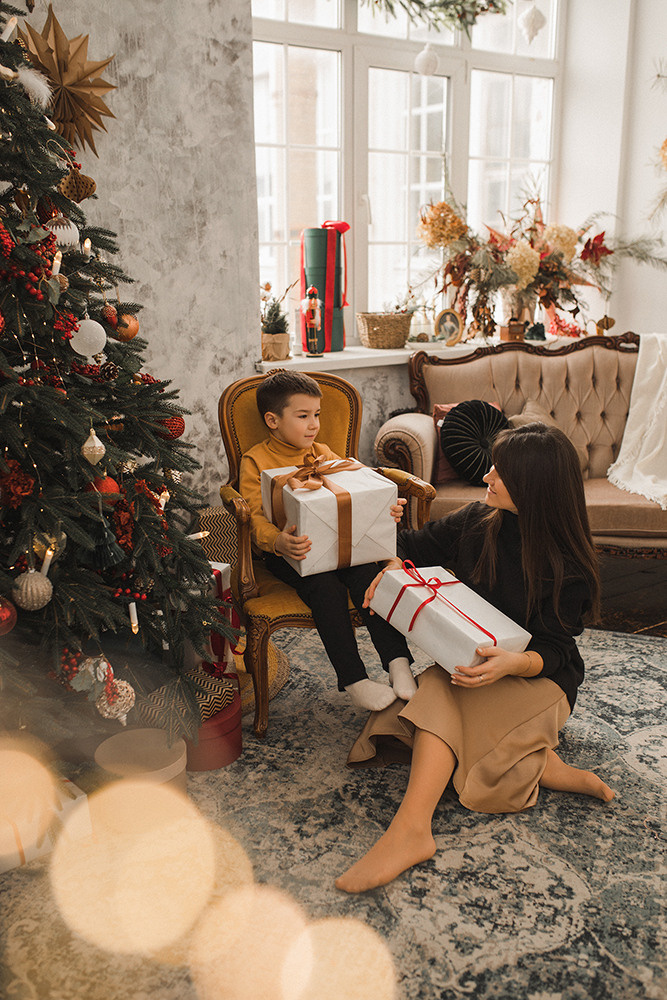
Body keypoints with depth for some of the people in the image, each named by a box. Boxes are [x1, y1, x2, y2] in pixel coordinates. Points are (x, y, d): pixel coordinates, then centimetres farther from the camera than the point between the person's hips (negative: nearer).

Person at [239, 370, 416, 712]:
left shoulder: (323, 454, 18)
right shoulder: (255, 462, 2)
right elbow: (255, 517, -9)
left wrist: (384, 512, -9)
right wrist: (278, 541, -32)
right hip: (288, 552, -4)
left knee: (368, 574, -25)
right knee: (326, 586, -30)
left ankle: (398, 662, -24)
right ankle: (353, 679, -24)